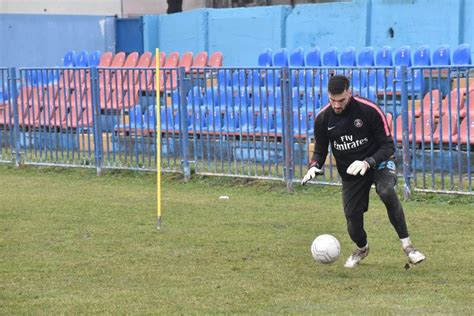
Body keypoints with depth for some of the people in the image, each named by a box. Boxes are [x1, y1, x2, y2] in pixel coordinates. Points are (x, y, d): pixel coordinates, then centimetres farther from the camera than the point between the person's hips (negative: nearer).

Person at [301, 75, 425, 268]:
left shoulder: (369, 111, -19)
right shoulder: (322, 119, -8)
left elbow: (388, 145, -16)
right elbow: (320, 149, 8)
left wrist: (368, 163, -33)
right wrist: (314, 166, -15)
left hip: (378, 163, -3)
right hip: (349, 173, 3)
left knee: (386, 191, -36)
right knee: (353, 221, -1)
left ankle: (406, 244, -27)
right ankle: (361, 249, 36)